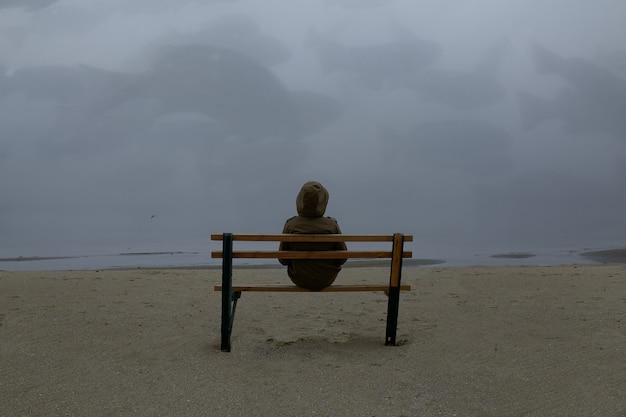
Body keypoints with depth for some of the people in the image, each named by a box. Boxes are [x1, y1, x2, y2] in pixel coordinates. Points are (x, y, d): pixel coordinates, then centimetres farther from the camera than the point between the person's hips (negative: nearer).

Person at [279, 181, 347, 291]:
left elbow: (283, 260, -9)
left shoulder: (290, 225, -17)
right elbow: (342, 259, -10)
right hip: (327, 281, 0)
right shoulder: (332, 226, -18)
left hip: (300, 280, 0)